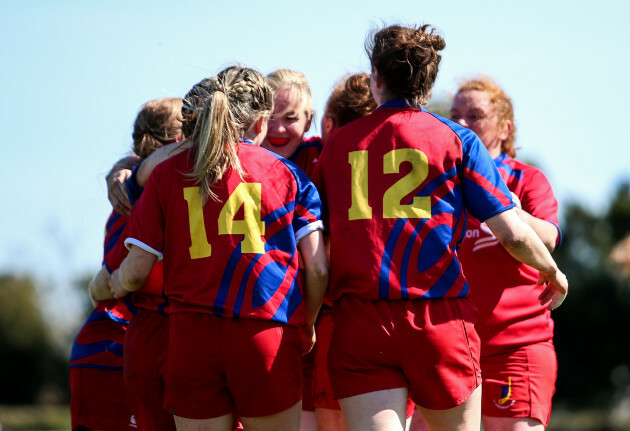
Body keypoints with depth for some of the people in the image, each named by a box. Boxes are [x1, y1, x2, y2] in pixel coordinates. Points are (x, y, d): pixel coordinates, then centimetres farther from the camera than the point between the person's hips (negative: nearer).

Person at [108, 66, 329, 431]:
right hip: (267, 334, -1)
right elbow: (318, 269, 3)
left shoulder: (167, 174, 8)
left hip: (190, 337, 1)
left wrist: (113, 285, 28)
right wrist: (307, 324, 21)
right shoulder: (286, 173, 8)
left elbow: (138, 269, 4)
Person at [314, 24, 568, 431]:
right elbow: (513, 234, -1)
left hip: (357, 321, 1)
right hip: (439, 318, -1)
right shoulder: (457, 140, 3)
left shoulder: (337, 144, 11)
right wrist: (554, 273, 18)